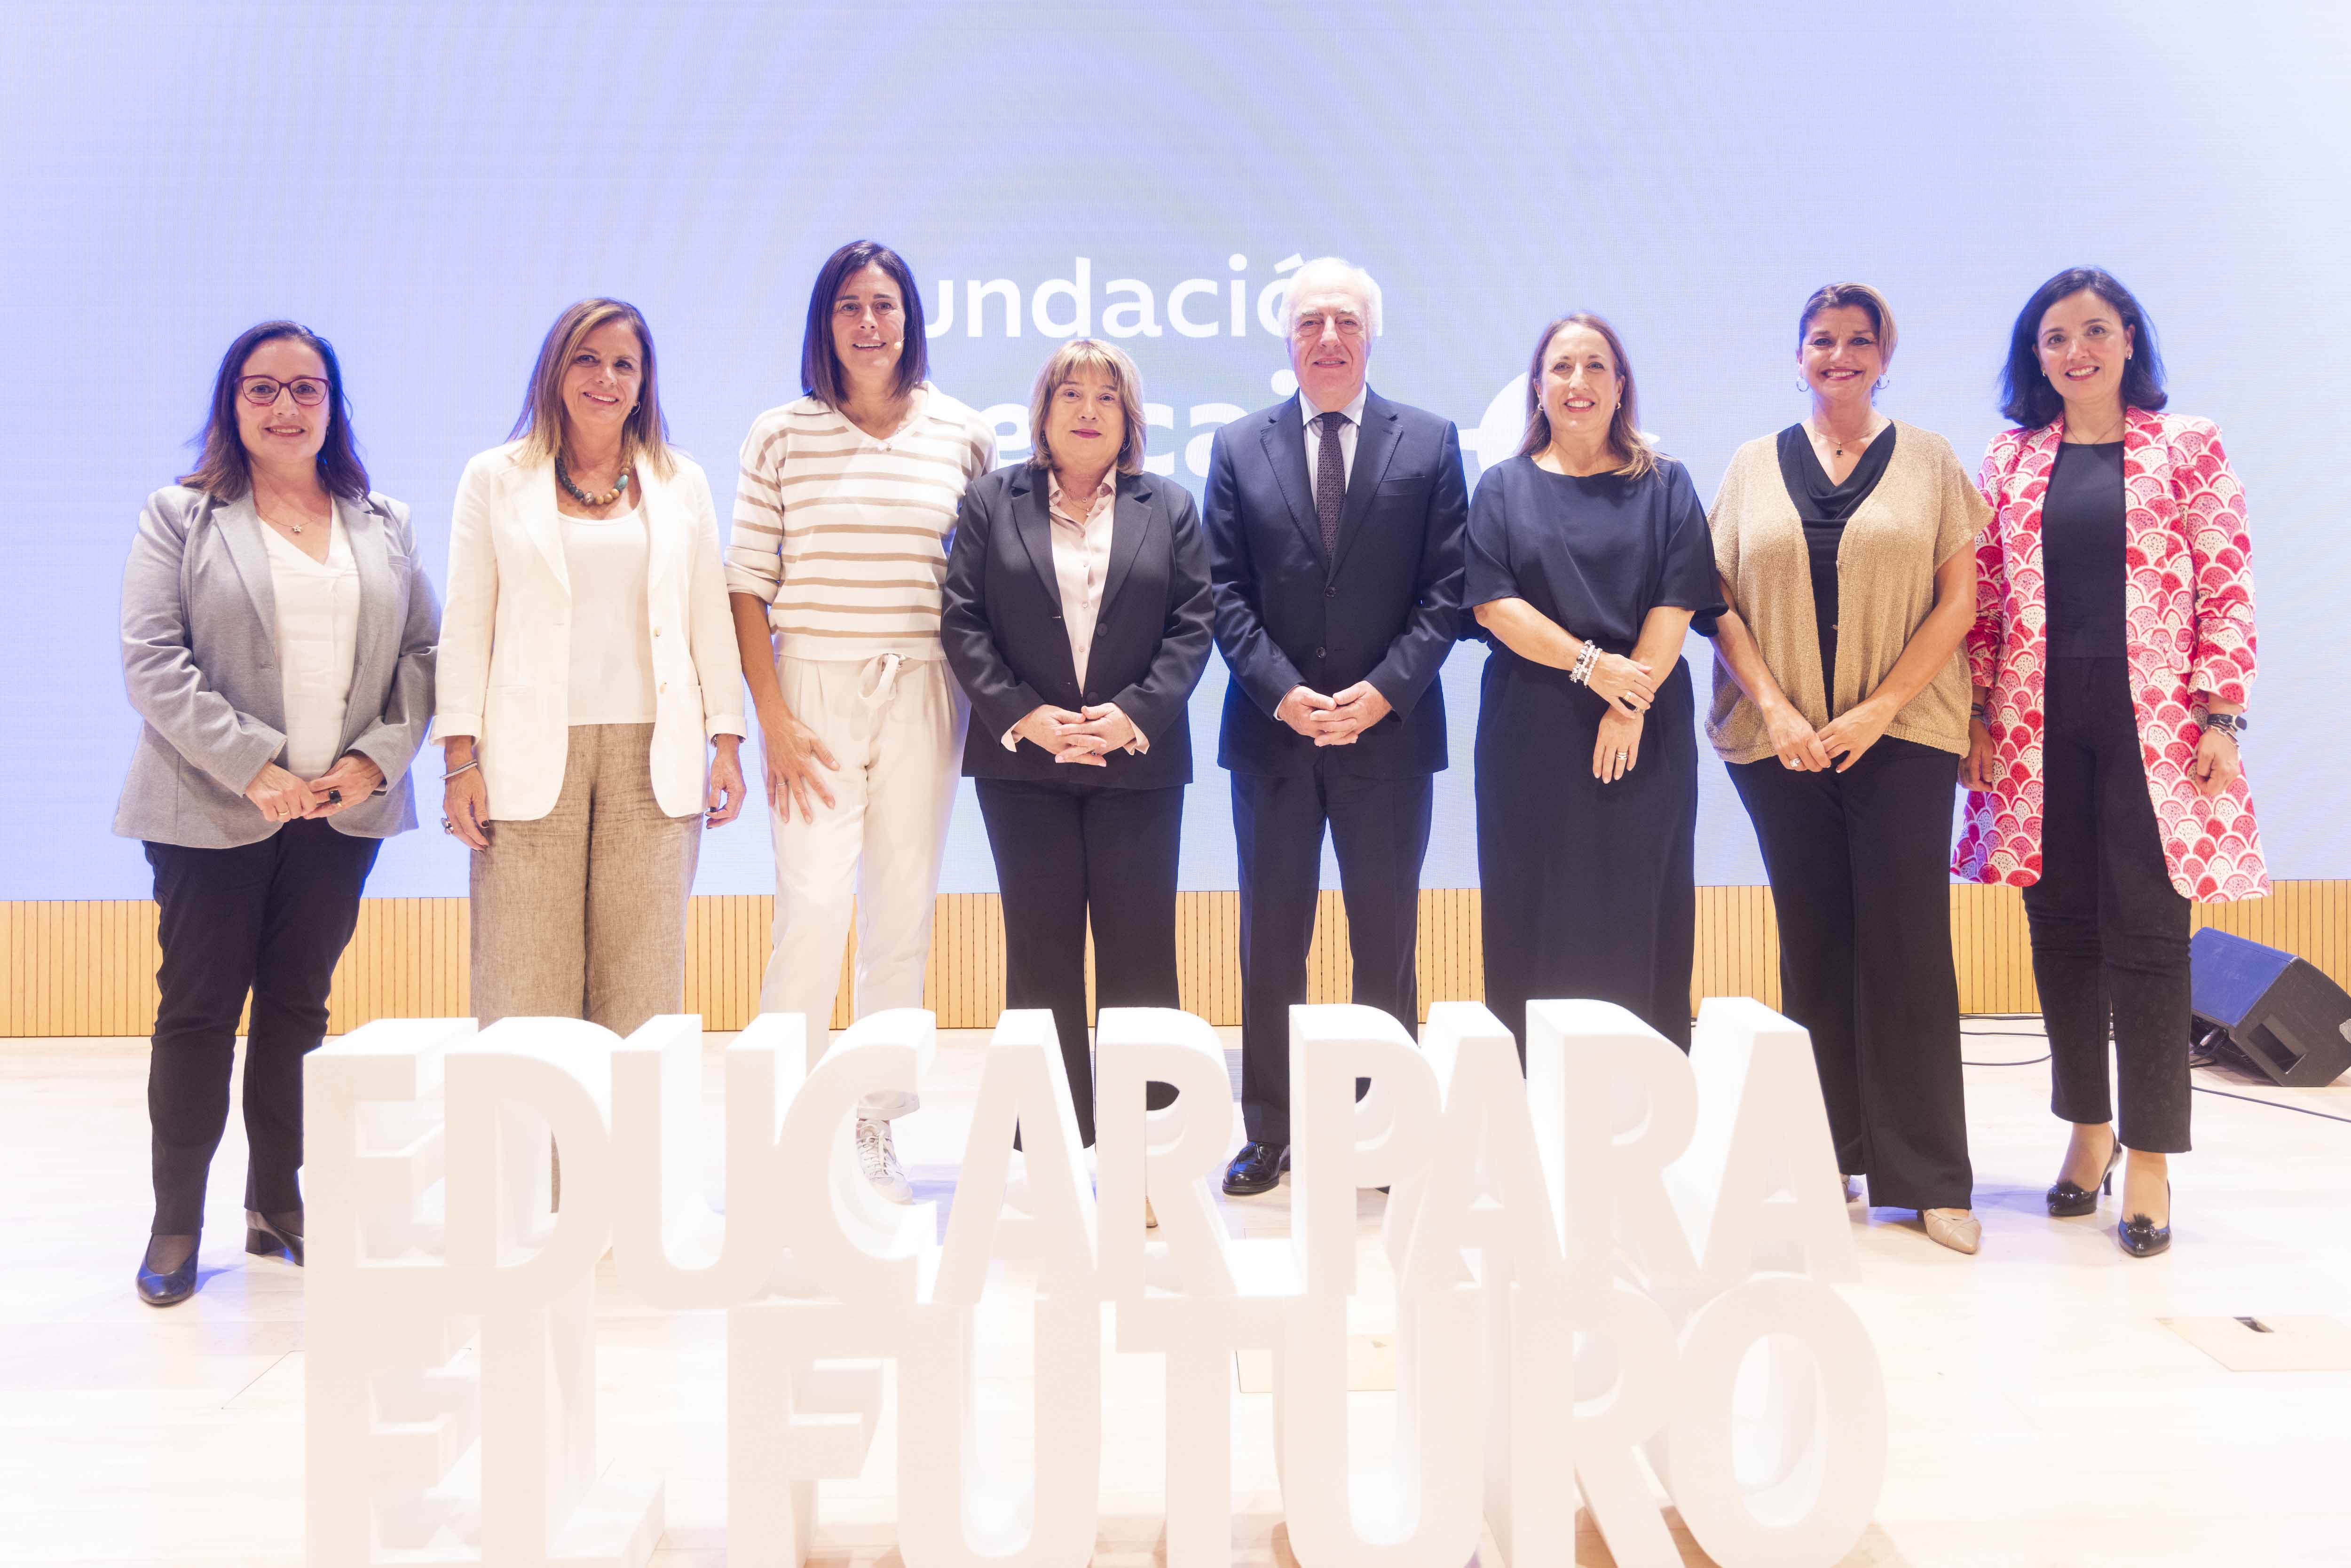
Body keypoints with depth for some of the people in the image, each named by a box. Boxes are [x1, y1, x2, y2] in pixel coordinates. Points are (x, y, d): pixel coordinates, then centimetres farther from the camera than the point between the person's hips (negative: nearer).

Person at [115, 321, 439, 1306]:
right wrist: (254, 767, -15)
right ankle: (177, 1223, 11)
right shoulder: (181, 516, 2)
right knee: (198, 1011, 1)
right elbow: (152, 663, -6)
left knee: (300, 1005, 9)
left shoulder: (386, 524, 12)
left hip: (344, 810, 3)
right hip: (213, 810, -3)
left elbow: (422, 653, 8)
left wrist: (375, 758, -8)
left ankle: (279, 1204, 19)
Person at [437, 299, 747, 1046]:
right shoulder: (496, 478, 10)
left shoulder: (680, 482, 15)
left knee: (643, 986, 1)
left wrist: (727, 742, 5)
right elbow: (466, 625, 7)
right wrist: (460, 758, -1)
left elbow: (711, 619, 13)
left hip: (652, 753, 1)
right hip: (532, 755, -1)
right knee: (527, 985, -3)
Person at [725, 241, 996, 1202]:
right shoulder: (780, 436, 3)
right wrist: (772, 716, -7)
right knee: (813, 913, -9)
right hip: (813, 689, -2)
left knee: (903, 918, 5)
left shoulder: (963, 436, 7)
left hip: (922, 695, 2)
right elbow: (748, 585, 1)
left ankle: (878, 1133, 15)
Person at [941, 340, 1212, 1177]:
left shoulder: (1169, 508, 11)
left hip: (1137, 758, 0)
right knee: (1041, 951, 3)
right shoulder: (992, 501, 9)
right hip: (1024, 761, 0)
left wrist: (1135, 713, -11)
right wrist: (1022, 715, -11)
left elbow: (1192, 625, 4)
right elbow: (963, 622, 1)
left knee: (1140, 951, 1)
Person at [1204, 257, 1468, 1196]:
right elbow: (1226, 593, 2)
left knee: (1387, 940, 6)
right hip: (1271, 729, 1)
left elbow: (1446, 589, -1)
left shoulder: (1429, 444, 5)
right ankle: (1266, 1134, 15)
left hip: (1389, 727, -1)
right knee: (1270, 941, 6)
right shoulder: (1238, 449, 7)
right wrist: (1283, 692, -11)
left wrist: (1383, 690, -12)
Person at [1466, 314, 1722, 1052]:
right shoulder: (1503, 488, 9)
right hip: (1533, 734, 0)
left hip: (1645, 733, 0)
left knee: (1641, 921, 1)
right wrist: (1591, 665, -14)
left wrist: (1630, 703, -13)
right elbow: (1491, 602, -3)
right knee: (1534, 923, 1)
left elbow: (1677, 602, -1)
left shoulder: (1665, 485, 9)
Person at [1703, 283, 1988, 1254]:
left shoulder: (1929, 462, 7)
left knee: (1907, 946, -4)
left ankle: (1929, 1176, 2)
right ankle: (1828, 1154, 15)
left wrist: (1879, 708, -10)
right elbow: (1722, 603, 6)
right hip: (1782, 740, 2)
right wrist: (1776, 710, -8)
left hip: (1902, 734, -1)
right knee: (1813, 944, 6)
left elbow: (1958, 601, 1)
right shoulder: (1753, 467, 10)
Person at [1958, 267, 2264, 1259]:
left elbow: (2226, 589, 0)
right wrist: (1979, 716, 3)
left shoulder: (2188, 448, 3)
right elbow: (1985, 599, 9)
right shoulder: (2011, 460, 10)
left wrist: (2220, 716, -7)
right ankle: (2088, 1130, 23)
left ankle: (2149, 1160, 7)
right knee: (2062, 930, 8)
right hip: (2040, 726, 3)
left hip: (2153, 722, -3)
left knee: (2147, 934, -2)